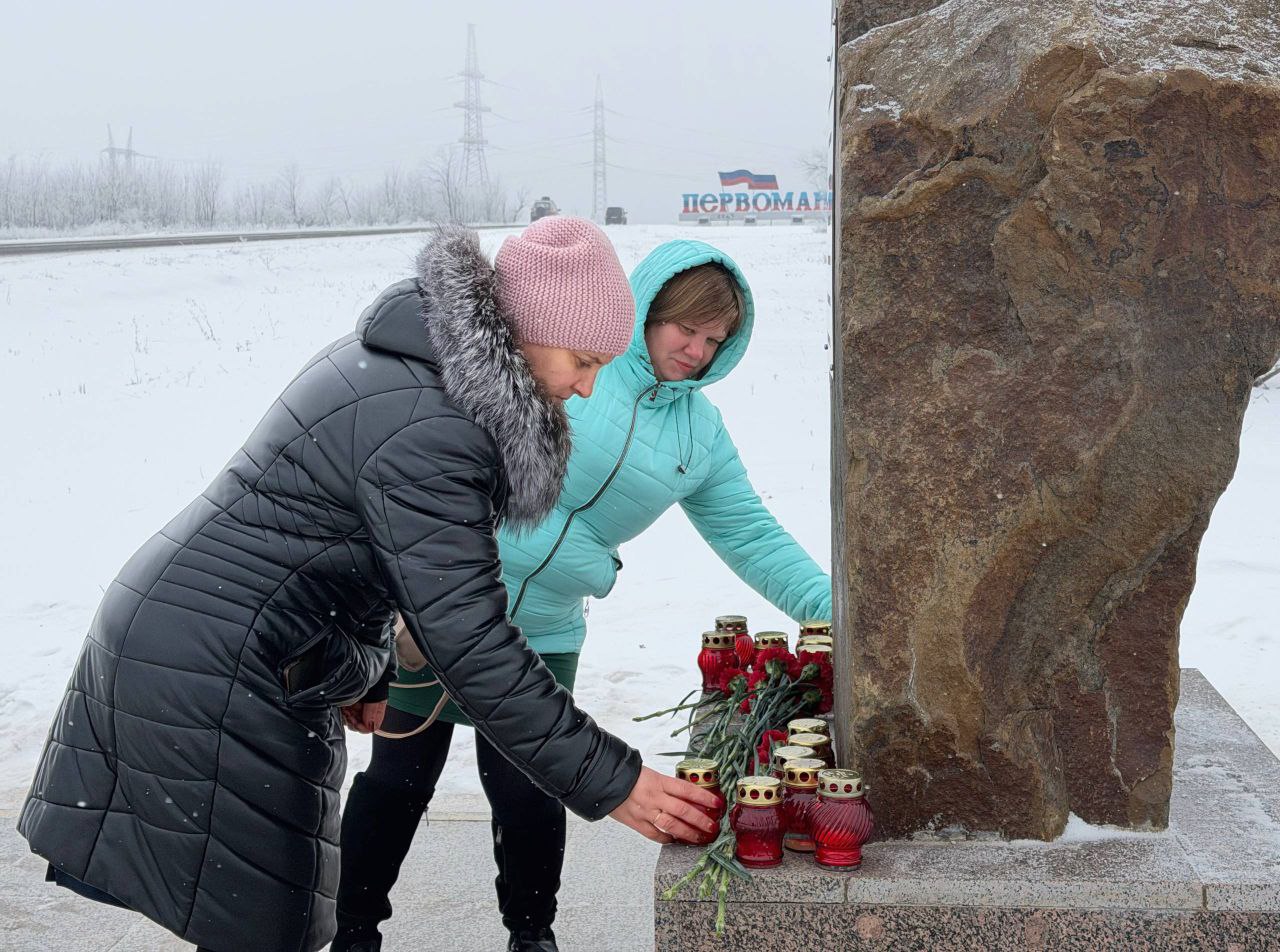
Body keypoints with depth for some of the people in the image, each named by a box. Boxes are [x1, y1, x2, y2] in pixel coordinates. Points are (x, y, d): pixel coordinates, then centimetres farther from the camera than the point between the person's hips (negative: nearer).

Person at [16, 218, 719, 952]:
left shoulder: (399, 356, 6)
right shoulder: (427, 432, -25)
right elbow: (472, 647, -24)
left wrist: (368, 680, 23)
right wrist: (611, 785, -18)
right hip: (211, 685, -10)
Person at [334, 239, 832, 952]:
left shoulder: (701, 431, 5)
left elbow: (751, 535, 5)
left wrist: (829, 604, -8)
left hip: (544, 632, 3)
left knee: (527, 792, 2)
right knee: (399, 777, 7)